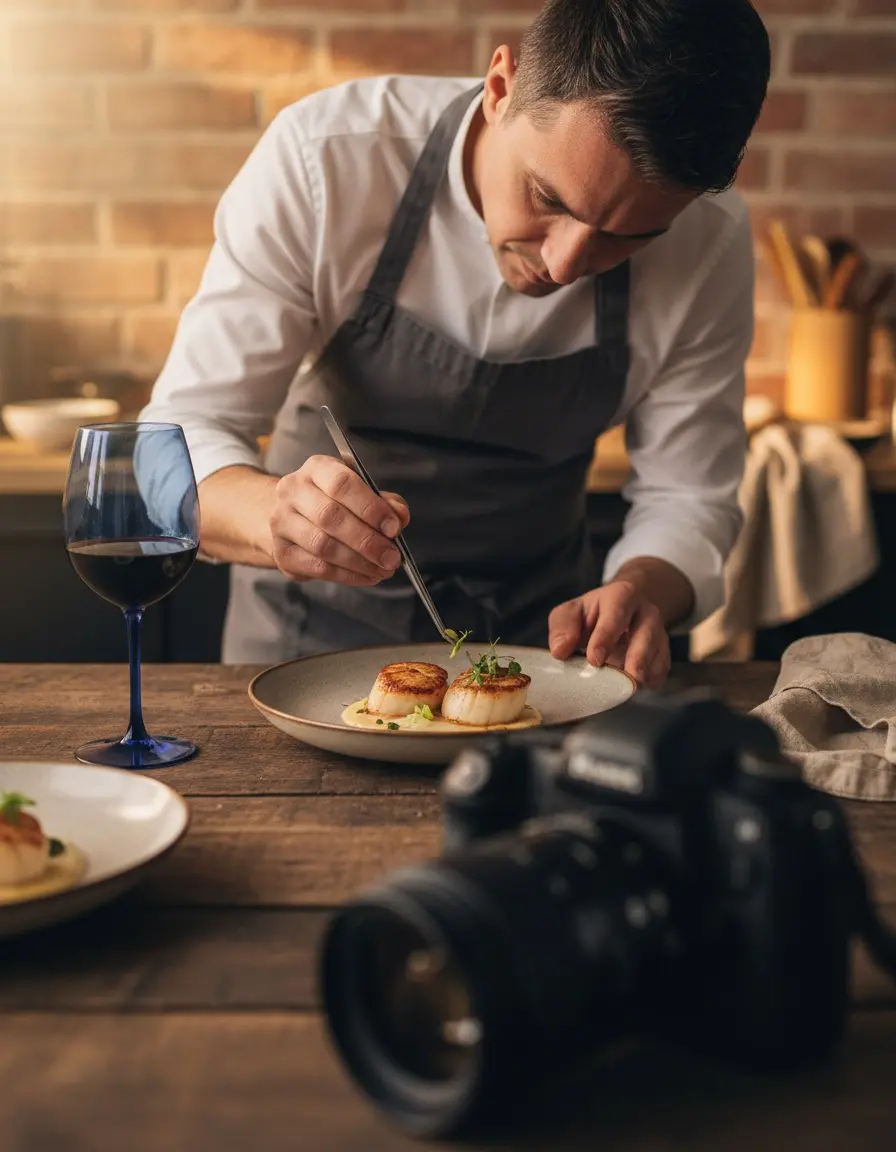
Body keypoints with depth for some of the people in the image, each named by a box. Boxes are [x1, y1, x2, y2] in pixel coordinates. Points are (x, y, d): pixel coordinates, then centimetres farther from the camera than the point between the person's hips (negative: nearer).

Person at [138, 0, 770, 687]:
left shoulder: (712, 242, -17)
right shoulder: (323, 158, -22)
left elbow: (686, 496, -6)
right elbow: (183, 432, -19)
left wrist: (644, 590, -28)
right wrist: (274, 517, -40)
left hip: (537, 631, 1)